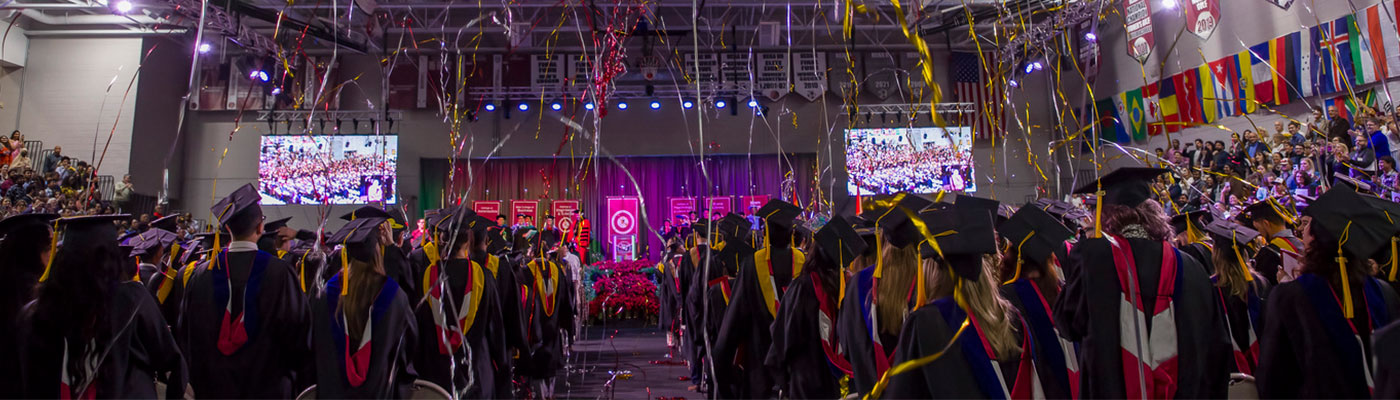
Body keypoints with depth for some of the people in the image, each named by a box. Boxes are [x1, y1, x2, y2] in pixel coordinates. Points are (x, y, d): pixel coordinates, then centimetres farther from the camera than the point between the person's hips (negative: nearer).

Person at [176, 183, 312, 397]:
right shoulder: (279, 272, -18)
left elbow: (185, 332, 4)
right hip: (267, 386, -3)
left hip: (213, 386, 4)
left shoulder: (201, 274, -7)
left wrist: (197, 376, 19)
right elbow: (297, 330, -13)